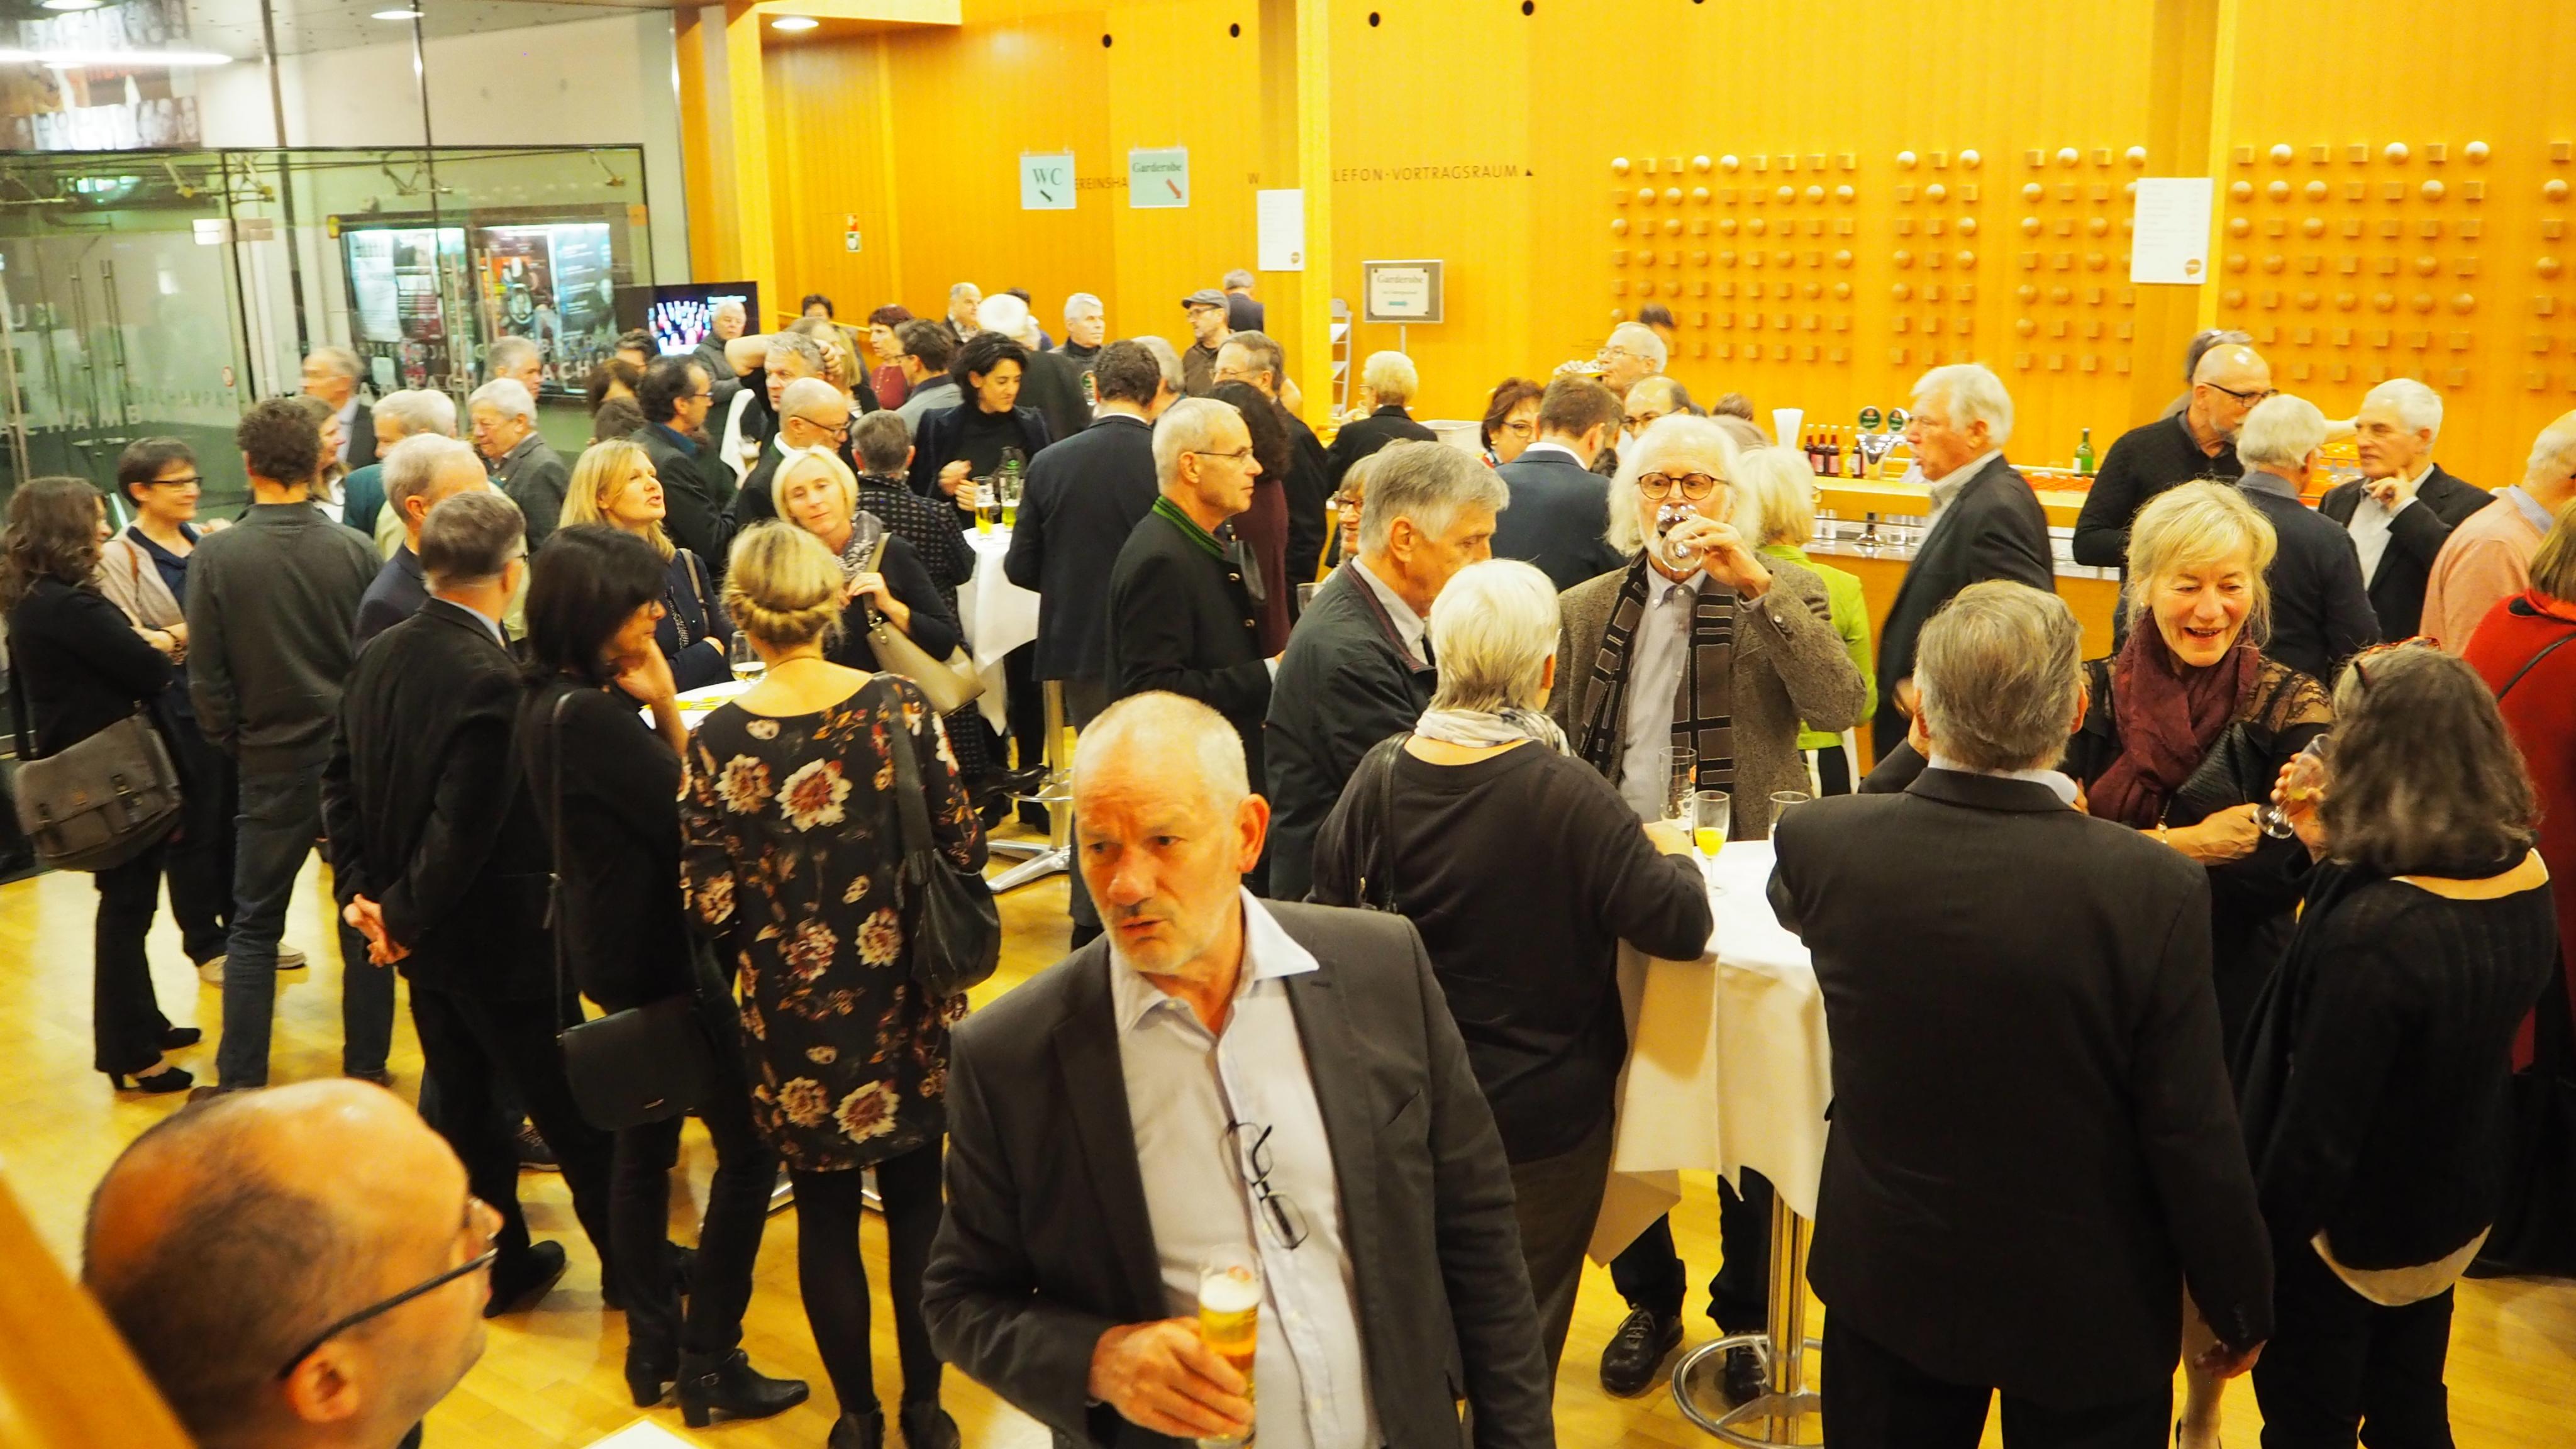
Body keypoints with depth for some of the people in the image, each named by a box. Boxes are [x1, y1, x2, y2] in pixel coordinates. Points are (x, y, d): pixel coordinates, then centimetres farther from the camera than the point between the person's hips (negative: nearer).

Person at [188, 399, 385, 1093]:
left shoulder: (217, 555, -11)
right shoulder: (356, 550, -9)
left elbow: (206, 678, -6)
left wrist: (233, 744, 9)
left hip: (273, 762, 0)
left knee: (254, 925, 11)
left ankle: (239, 1083, 13)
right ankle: (366, 1068, 19)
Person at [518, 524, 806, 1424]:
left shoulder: (551, 700, 5)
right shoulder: (591, 715, -25)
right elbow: (693, 816, -21)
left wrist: (653, 711, -1)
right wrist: (667, 706, -18)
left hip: (615, 943, 10)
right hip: (656, 950, -10)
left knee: (644, 1143, 19)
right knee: (749, 1146, 1)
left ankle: (653, 1348, 30)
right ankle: (710, 1364, 8)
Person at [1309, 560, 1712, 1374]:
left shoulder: (1381, 776, -10)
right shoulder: (1567, 796, -24)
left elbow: (1330, 905, 4)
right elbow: (1681, 926, -21)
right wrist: (1673, 853, -1)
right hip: (1542, 1114, -4)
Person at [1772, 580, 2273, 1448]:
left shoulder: (1819, 846, -19)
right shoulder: (2153, 889, -26)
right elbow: (2194, 1139, -18)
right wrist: (2241, 1306, -1)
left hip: (1886, 1281, 2)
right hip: (2088, 1309, -2)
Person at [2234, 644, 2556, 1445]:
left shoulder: (2368, 934, -35)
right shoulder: (2525, 879, -11)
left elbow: (2315, 1135, -29)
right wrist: (2336, 855, -1)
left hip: (2346, 1243, -7)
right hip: (2457, 1216, 7)